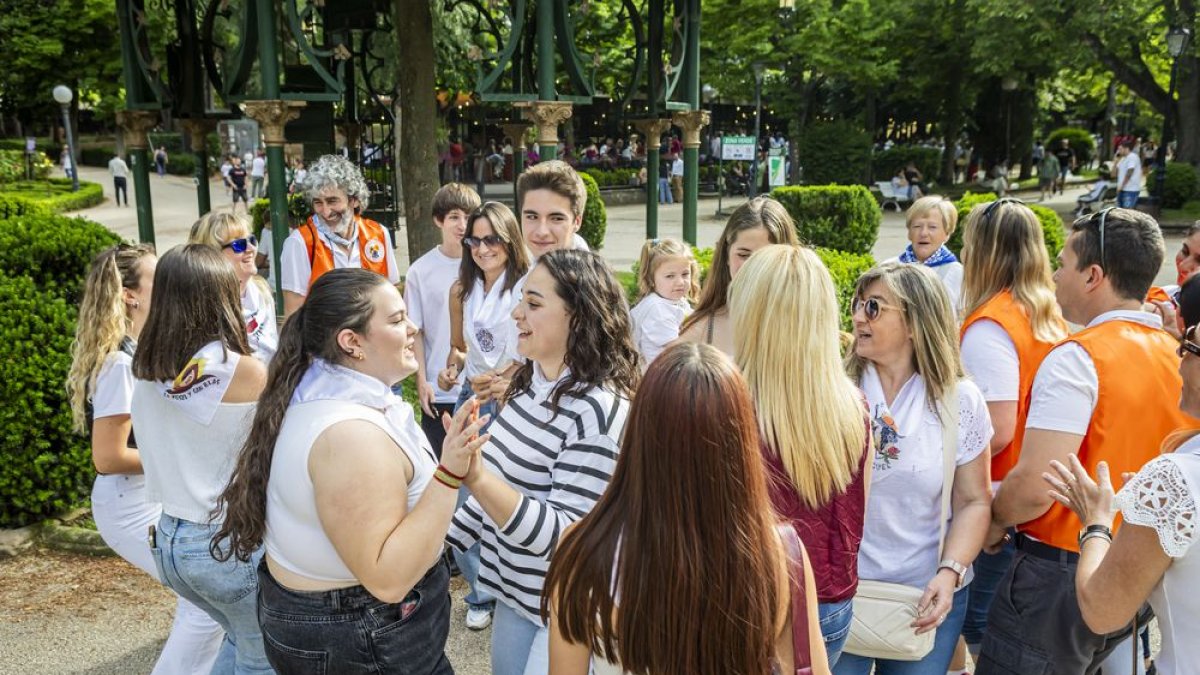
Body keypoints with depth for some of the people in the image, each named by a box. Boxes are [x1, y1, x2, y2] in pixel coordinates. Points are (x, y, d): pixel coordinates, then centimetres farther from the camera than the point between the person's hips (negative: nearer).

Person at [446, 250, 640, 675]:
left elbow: (567, 536, -29)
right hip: (514, 590, 8)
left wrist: (476, 478, -39)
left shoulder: (600, 411, -27)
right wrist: (444, 540, 13)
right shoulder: (529, 382, 0)